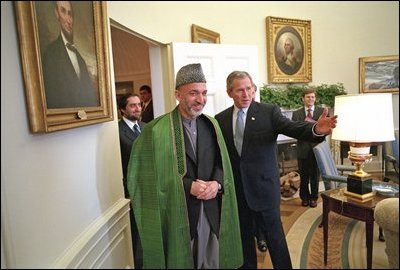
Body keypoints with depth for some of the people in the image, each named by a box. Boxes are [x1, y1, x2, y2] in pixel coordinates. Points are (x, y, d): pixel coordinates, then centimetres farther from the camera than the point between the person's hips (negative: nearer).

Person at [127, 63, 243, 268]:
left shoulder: (211, 125, 5)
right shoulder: (156, 130, -12)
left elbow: (222, 163, 7)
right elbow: (150, 177, -11)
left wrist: (217, 183, -13)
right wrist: (188, 186, -18)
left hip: (212, 213, 5)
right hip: (177, 214, -4)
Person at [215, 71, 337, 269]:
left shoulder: (269, 112, -6)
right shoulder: (220, 119, 1)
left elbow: (292, 128, -21)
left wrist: (316, 129, -40)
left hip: (264, 187, -2)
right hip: (235, 190, 3)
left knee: (274, 235, 11)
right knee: (243, 236, 18)